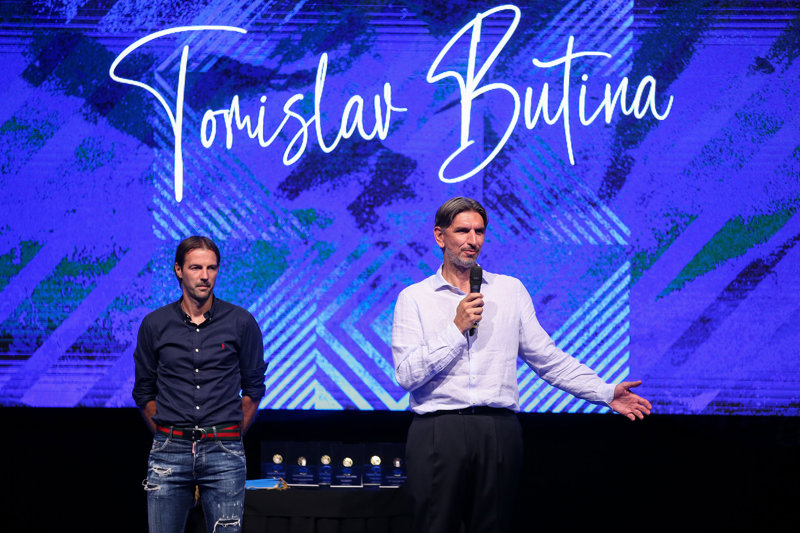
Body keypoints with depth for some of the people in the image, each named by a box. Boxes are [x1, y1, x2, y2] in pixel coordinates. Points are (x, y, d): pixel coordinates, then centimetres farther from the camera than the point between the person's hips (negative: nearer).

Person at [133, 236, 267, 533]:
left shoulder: (241, 323, 2)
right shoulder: (155, 325, 5)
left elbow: (253, 387, 9)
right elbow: (144, 391, 13)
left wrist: (230, 438, 7)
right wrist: (167, 436, 8)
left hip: (223, 454, -1)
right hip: (169, 452, 1)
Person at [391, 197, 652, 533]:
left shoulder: (511, 291, 14)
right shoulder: (413, 298, 5)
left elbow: (547, 358, 13)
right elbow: (406, 374, -6)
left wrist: (607, 393, 5)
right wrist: (457, 328, -11)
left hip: (499, 431, 2)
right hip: (438, 430, -2)